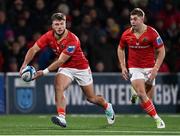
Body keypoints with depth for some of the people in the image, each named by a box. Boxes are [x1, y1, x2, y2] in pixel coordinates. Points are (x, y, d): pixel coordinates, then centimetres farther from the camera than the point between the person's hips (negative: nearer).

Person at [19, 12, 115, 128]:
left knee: (92, 98, 9)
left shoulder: (72, 40, -31)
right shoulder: (49, 36, -15)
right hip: (65, 68, 4)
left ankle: (107, 107, 40)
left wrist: (44, 72, -35)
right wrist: (25, 64, -33)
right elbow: (33, 50, -17)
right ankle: (61, 117, -34)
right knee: (59, 88, -27)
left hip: (81, 68, -4)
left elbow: (61, 61, -32)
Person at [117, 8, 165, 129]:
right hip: (134, 68, 1)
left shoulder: (152, 33, -11)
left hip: (149, 68, -1)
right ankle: (157, 119, -14)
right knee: (141, 94, -20)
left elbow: (161, 51, -6)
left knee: (148, 99, -2)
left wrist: (155, 69, -13)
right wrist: (123, 67, 6)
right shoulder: (126, 34, -3)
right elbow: (120, 49, 15)